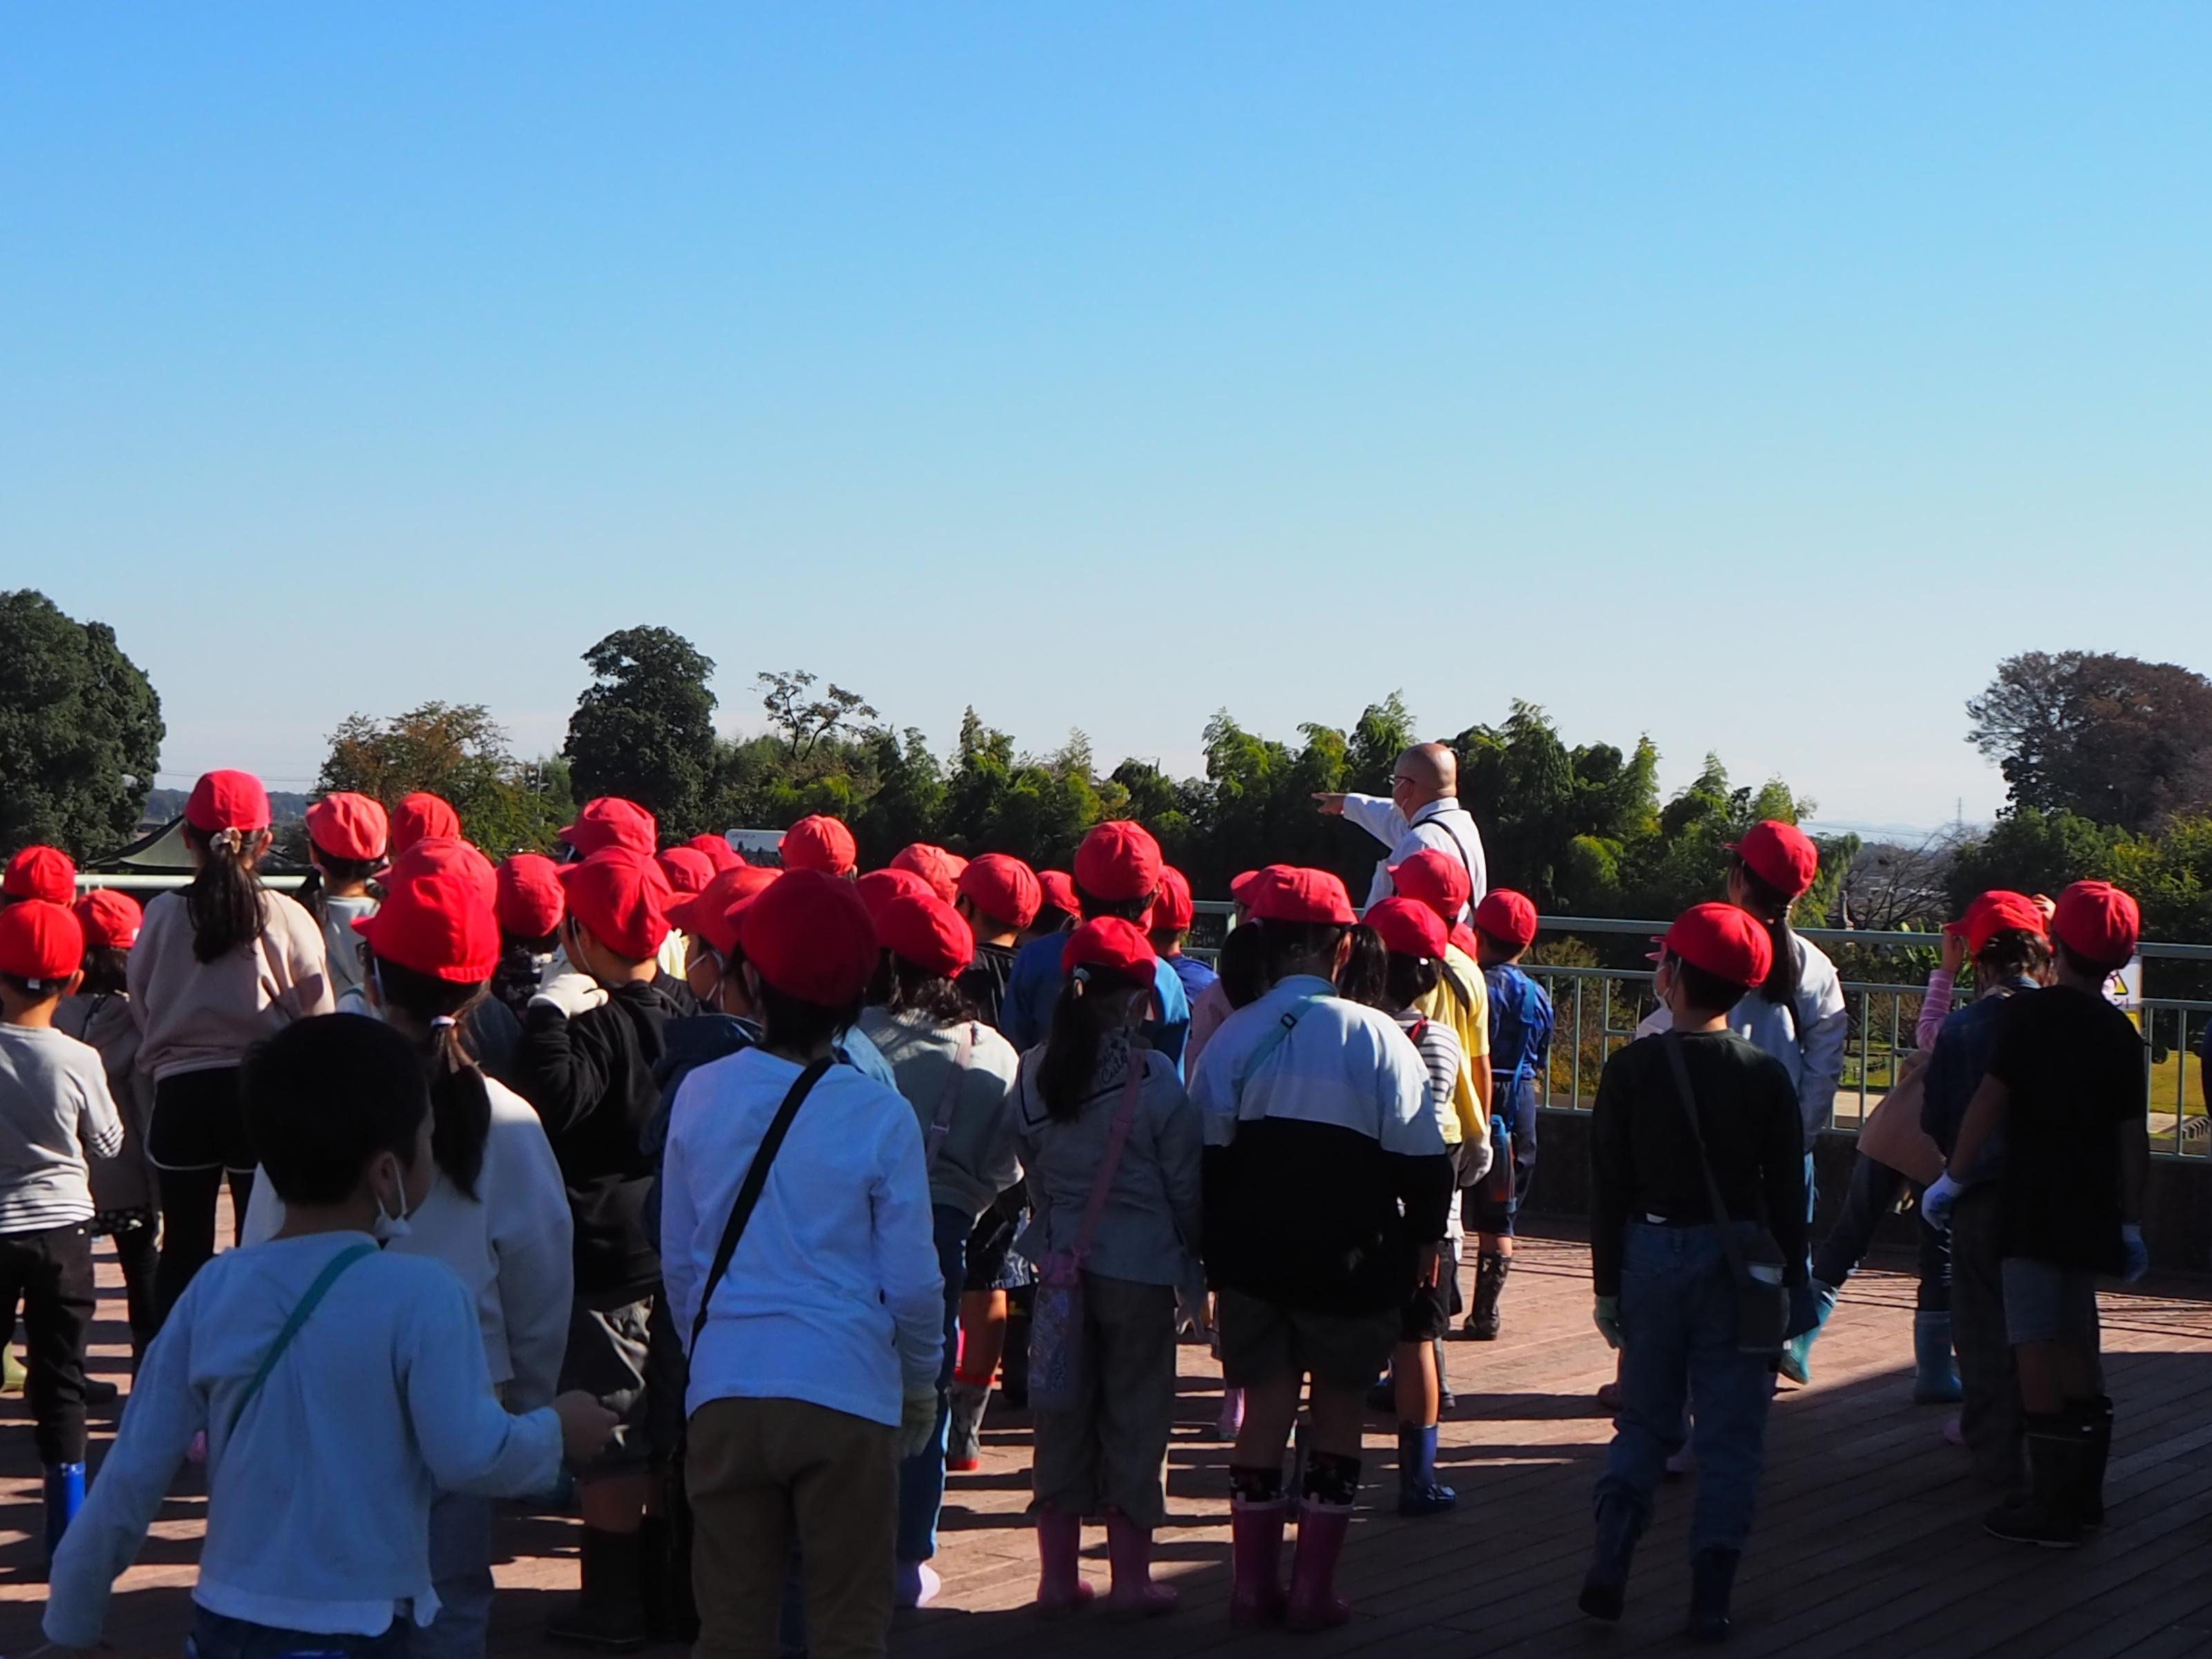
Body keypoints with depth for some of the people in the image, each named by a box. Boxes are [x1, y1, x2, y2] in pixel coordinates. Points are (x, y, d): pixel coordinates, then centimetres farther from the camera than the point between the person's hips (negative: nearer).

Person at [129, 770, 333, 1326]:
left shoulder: (162, 914, -5)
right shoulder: (287, 917, -9)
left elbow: (140, 1004, 2)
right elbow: (318, 1016, -4)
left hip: (181, 1093, 1)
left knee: (183, 1245, 12)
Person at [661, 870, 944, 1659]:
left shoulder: (700, 1096, -2)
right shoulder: (881, 1117, -9)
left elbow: (676, 1259, 6)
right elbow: (911, 1283, -5)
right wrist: (922, 1386, 13)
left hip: (723, 1392, 3)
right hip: (847, 1394, -2)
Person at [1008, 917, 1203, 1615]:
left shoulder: (1033, 1071, -4)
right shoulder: (1153, 1079, -15)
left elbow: (1029, 1167, 6)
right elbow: (1186, 1183, -7)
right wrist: (1195, 1252, 8)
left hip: (1060, 1260, 4)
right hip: (1139, 1264, -4)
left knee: (1063, 1408, 12)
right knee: (1135, 1413, 7)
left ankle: (1057, 1574, 17)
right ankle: (1131, 1576, 12)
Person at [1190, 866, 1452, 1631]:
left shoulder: (1235, 1035, -2)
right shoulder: (1375, 1035, -9)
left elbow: (1206, 1153, 1)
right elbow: (1419, 1152, -7)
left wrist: (1216, 1247, 11)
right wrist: (1425, 1238, 6)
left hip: (1253, 1254, 2)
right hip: (1352, 1256, -2)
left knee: (1264, 1409, 11)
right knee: (1339, 1413, 10)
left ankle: (1254, 1584, 14)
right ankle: (1313, 1589, 10)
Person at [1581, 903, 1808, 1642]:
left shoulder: (1632, 1068, -5)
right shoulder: (1765, 1075, -5)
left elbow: (1608, 1186, -3)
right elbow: (1787, 1194, -2)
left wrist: (1607, 1284, 5)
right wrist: (1788, 1288, 7)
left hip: (1651, 1254, 1)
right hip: (1738, 1259, -1)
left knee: (1643, 1421, 14)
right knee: (1730, 1436, 6)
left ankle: (1609, 1566, -1)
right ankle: (1710, 1598, 5)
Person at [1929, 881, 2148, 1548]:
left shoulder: (2030, 1012, -8)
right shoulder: (2121, 1032, 6)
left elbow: (1990, 1100, -13)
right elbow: (2133, 1138, 7)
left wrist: (1952, 1177, -3)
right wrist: (2132, 1226, 14)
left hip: (2033, 1209, -6)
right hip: (2093, 1212, 6)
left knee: (2038, 1352, -4)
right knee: (2077, 1349, 16)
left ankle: (2051, 1507, -4)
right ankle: (2082, 1495, 23)